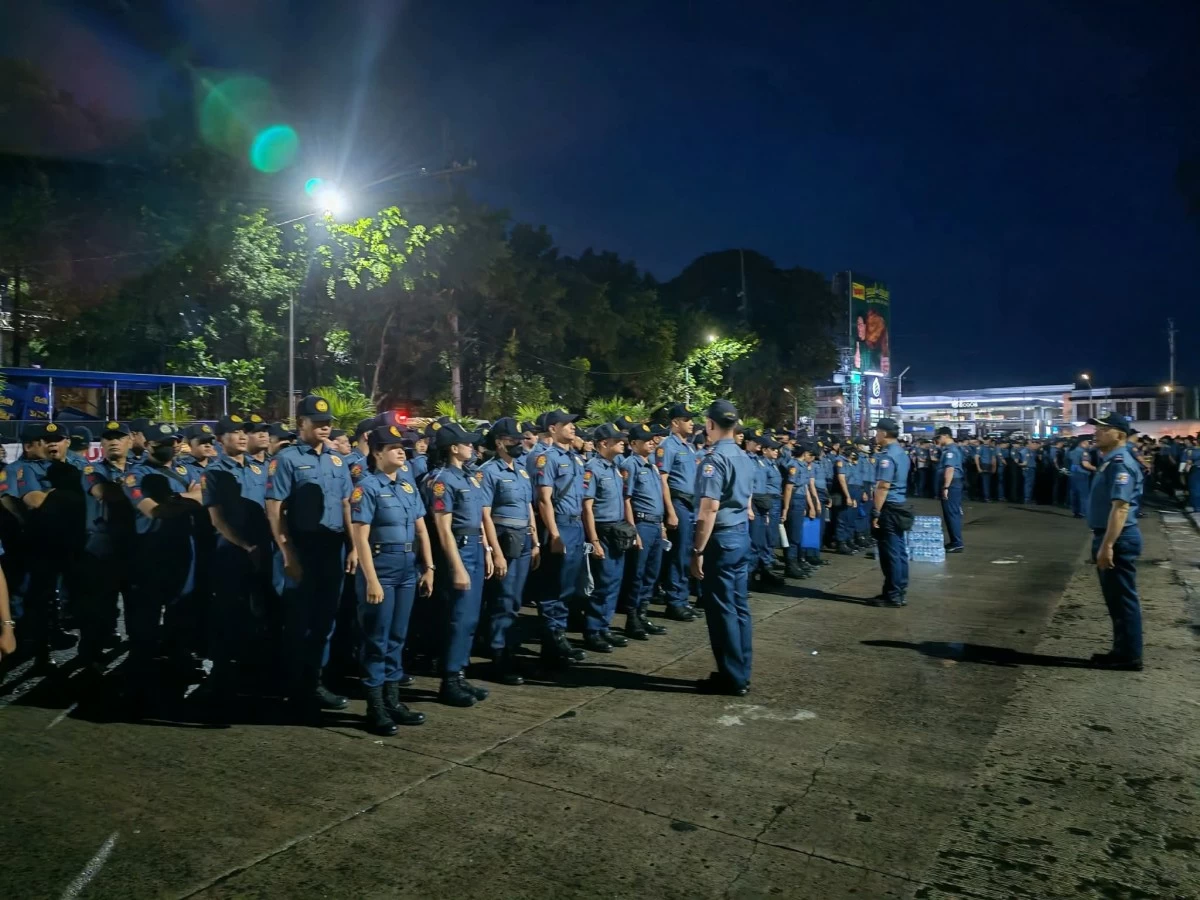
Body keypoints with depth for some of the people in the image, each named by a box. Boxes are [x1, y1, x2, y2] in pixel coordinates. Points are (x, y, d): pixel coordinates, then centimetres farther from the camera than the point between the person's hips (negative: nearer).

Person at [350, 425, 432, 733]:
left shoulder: (409, 486, 11)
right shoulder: (367, 487, -10)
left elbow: (421, 530, 15)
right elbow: (360, 537, -15)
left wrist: (428, 568, 10)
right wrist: (372, 580, -19)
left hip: (408, 569, 7)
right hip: (381, 568, -7)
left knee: (397, 637, 14)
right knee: (377, 638, 2)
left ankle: (393, 700, 24)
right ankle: (375, 707, 11)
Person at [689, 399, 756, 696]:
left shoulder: (714, 459, -16)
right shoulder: (745, 458, 12)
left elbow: (710, 509, -21)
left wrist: (698, 551, -18)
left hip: (721, 538, -9)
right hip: (741, 536, 9)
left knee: (722, 609, 0)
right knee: (739, 606, 13)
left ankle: (732, 678, 7)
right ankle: (741, 673, 22)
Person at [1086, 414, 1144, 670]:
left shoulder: (1121, 463, -19)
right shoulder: (1109, 462, 14)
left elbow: (1121, 507, -27)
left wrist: (1107, 545, -29)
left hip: (1117, 540, -10)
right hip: (1108, 537, 10)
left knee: (1123, 599, -1)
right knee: (1115, 599, 17)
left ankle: (1129, 656, 9)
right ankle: (1122, 651, 27)